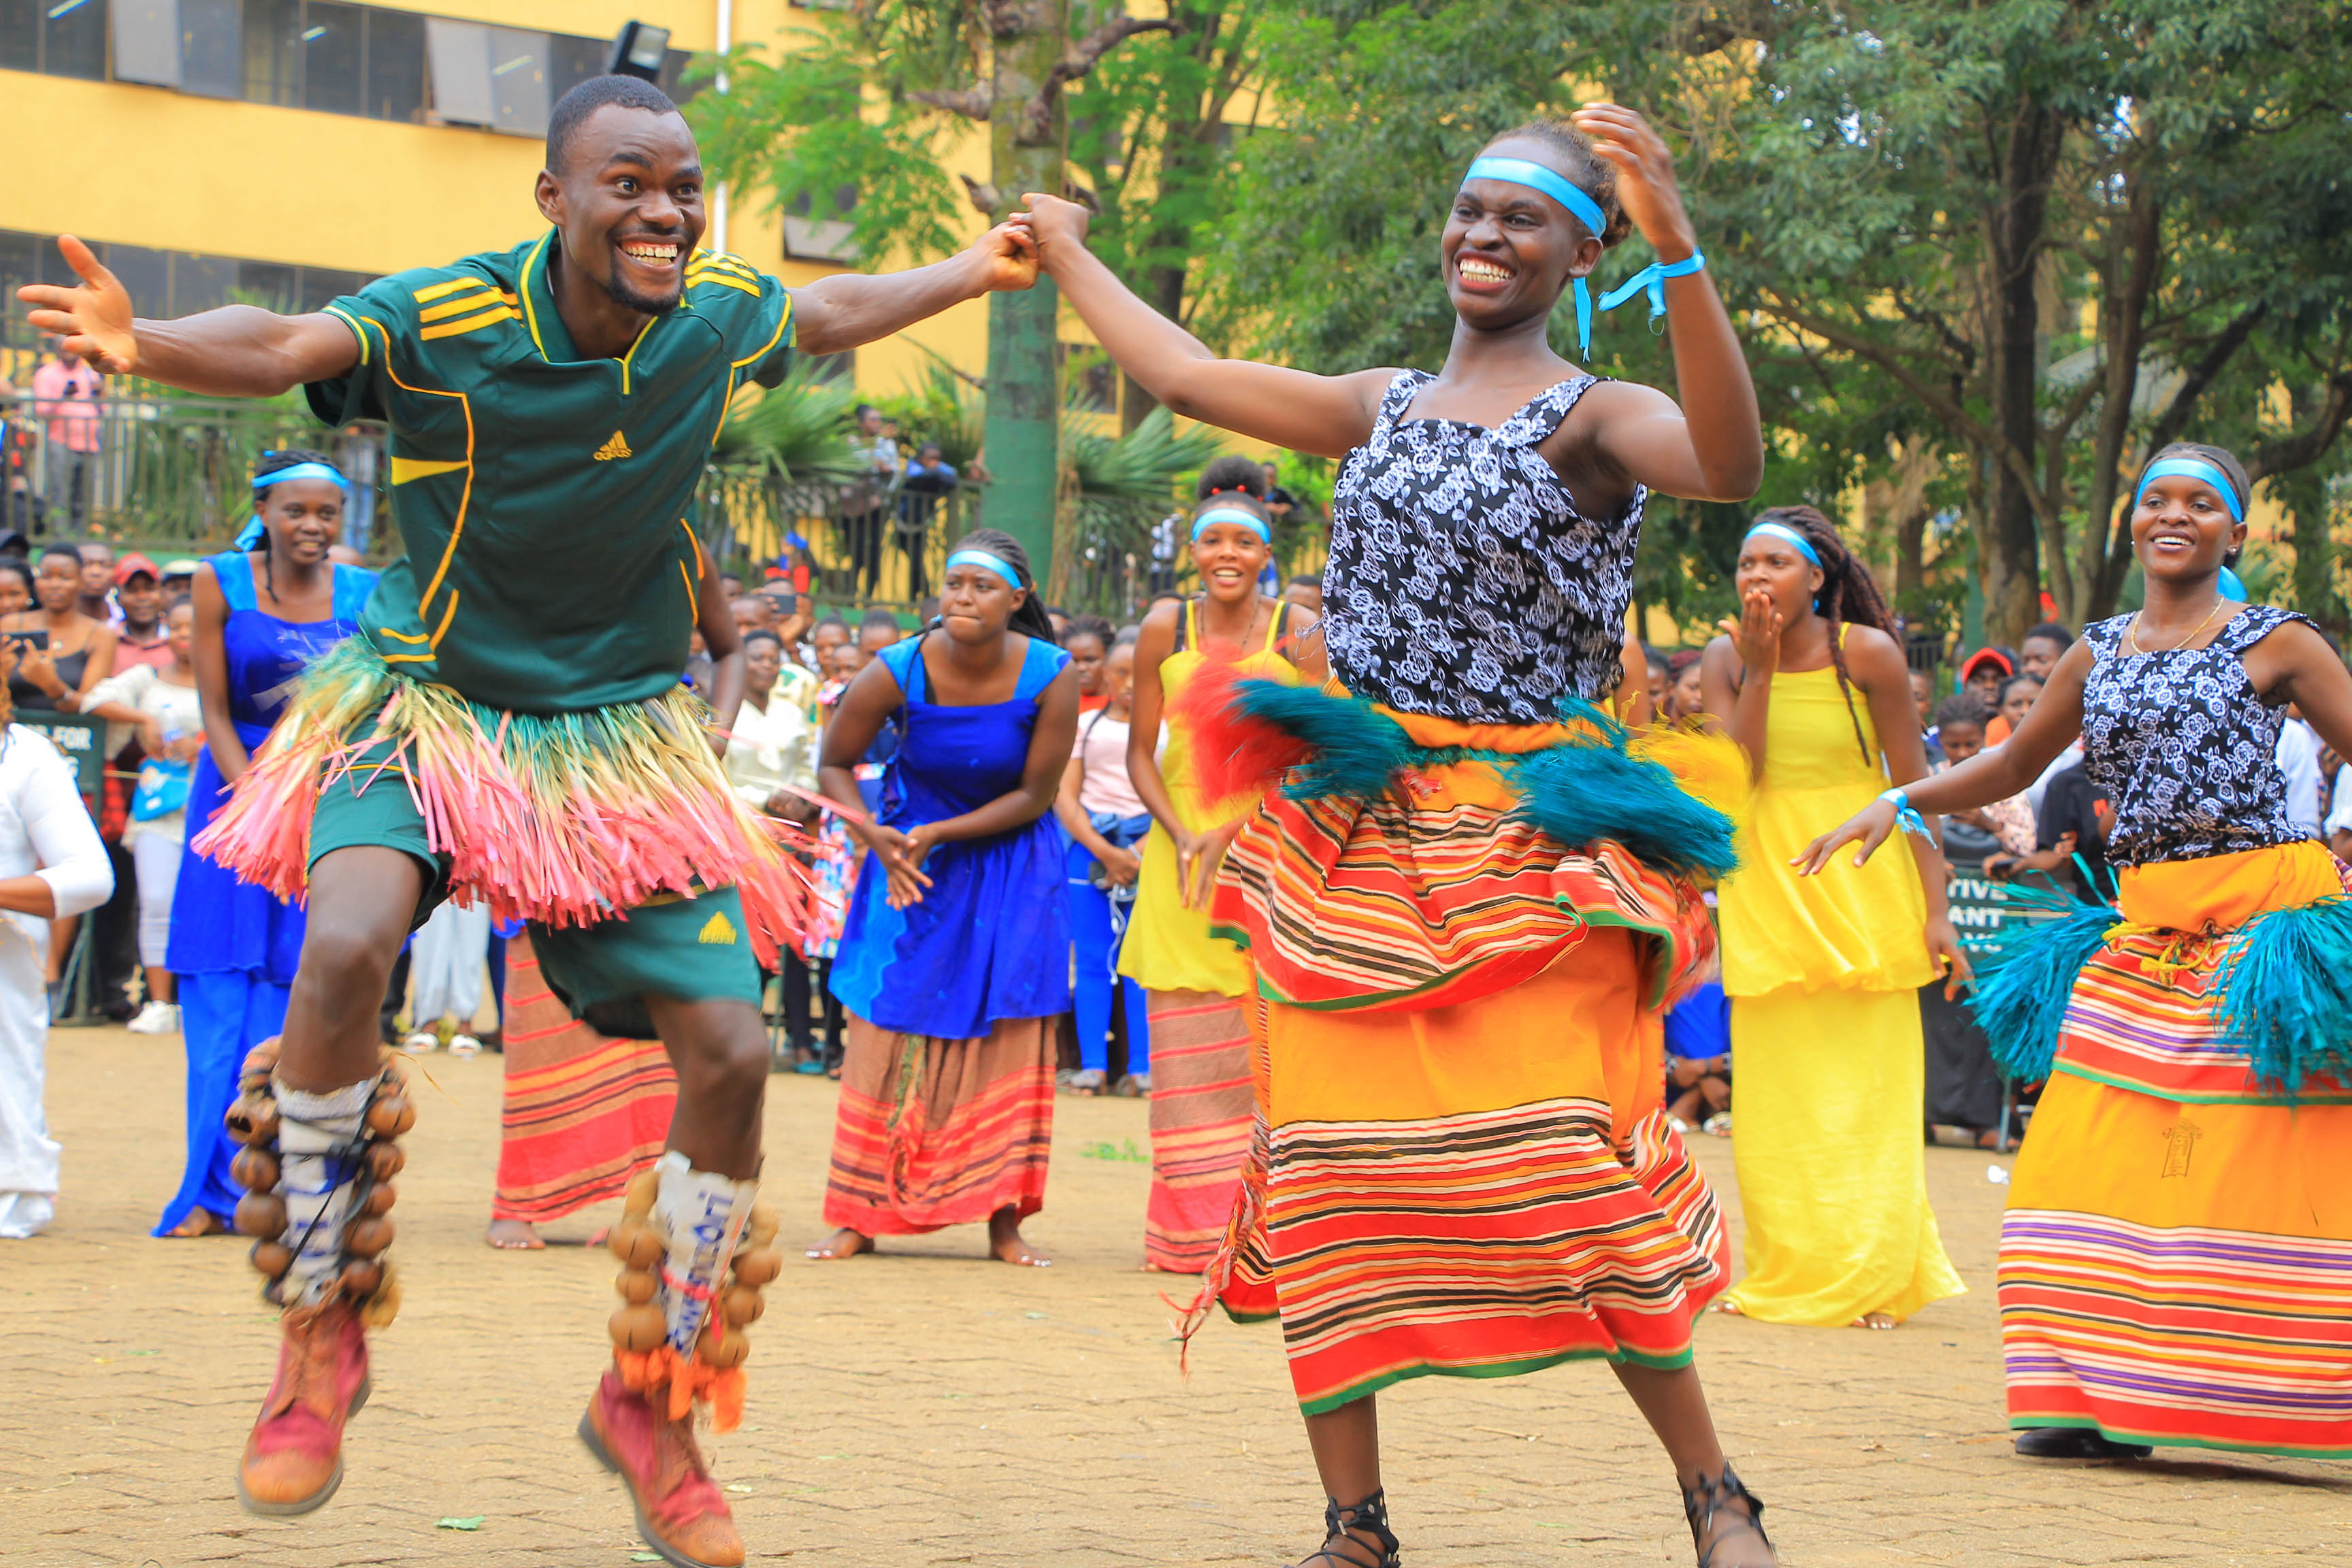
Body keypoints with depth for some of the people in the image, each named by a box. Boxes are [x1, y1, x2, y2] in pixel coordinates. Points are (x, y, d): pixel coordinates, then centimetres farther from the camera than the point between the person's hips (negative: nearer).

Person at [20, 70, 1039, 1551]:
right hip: (433, 705, -4)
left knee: (732, 1051, -7)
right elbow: (285, 346, -38)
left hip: (624, 732, 4)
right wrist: (143, 344, -59)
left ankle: (651, 1400, 15)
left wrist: (974, 271, 31)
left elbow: (827, 314, 19)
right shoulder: (449, 317, -19)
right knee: (346, 945, -33)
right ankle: (322, 1330, -11)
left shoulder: (720, 313, -5)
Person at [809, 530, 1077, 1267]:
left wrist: (938, 835, -20)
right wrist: (874, 834, -20)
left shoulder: (1051, 677, -20)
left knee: (1010, 1033, -4)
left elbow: (1036, 794, -13)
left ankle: (1003, 1218, 3)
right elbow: (835, 764, -4)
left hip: (1009, 863, 0)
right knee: (886, 1030, -3)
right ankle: (860, 1216, 2)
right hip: (910, 854, 0)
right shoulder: (896, 673, -19)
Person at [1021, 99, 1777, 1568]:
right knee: (1327, 1171, 1)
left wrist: (1681, 251, -39)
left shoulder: (1596, 417, -5)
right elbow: (1187, 373, 23)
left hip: (1525, 853, -6)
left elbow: (1730, 462, -27)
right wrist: (1067, 254, 35)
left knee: (1563, 1167, -13)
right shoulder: (1382, 409, 13)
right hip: (1354, 839, 6)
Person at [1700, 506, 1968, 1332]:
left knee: (1867, 1092, 0)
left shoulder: (1868, 652, -7)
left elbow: (1913, 786, -6)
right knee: (1776, 1100, 3)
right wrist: (1760, 671, -17)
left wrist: (1936, 910, -10)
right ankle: (1788, 1278, 13)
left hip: (1862, 888, -3)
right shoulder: (1727, 658, 1)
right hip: (1767, 892, 3)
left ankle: (1873, 1280, 8)